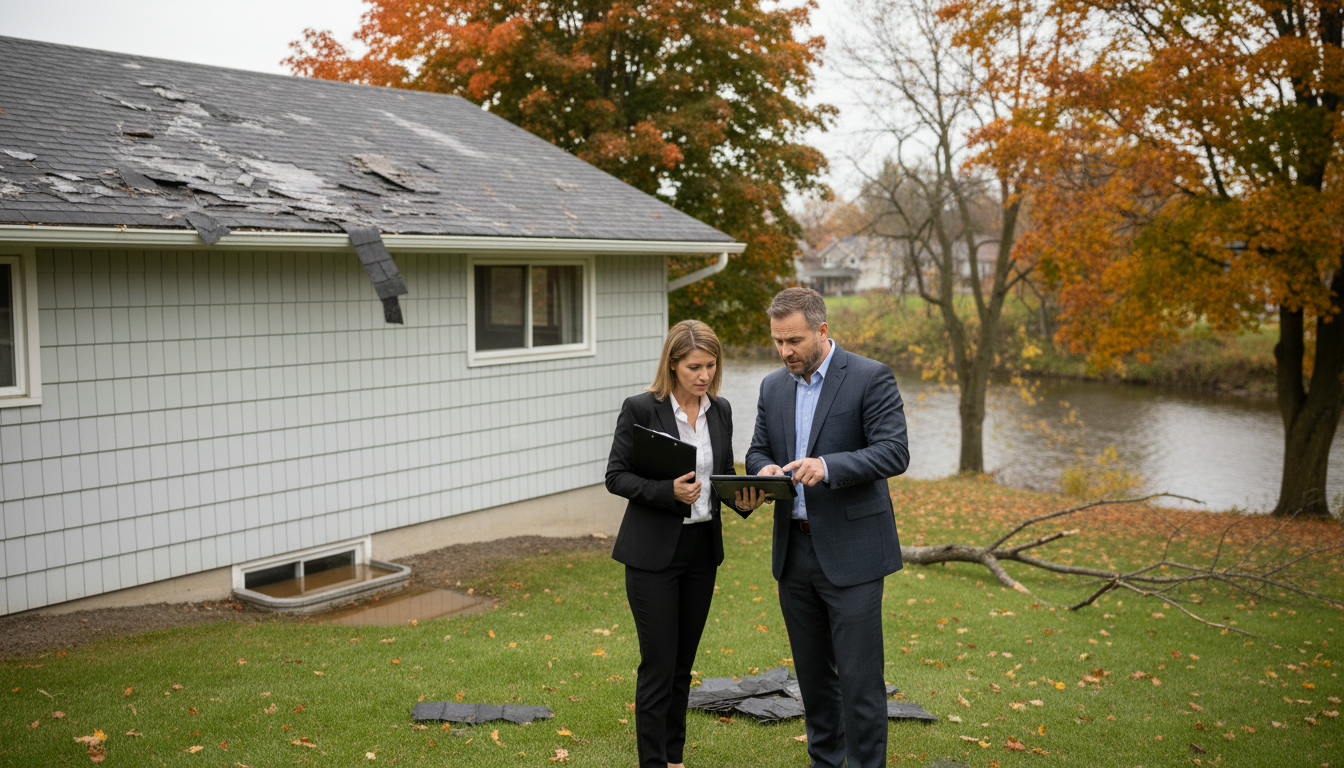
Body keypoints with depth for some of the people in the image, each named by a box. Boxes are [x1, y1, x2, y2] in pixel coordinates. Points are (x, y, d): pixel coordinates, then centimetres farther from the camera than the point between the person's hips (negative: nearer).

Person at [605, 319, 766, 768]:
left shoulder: (720, 410, 6)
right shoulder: (641, 409, -11)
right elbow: (616, 476, -9)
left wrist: (744, 499, -8)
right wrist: (668, 491, -24)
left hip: (702, 549, 5)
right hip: (654, 551, -5)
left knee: (683, 662, 15)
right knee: (658, 664, -2)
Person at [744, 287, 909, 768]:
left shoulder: (870, 378, -8)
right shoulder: (773, 387, 10)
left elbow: (894, 453, -15)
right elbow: (757, 451, 14)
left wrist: (827, 466, -30)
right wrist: (765, 471, -11)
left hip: (851, 552, -6)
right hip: (794, 550, 6)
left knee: (859, 675, -2)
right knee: (813, 670, 17)